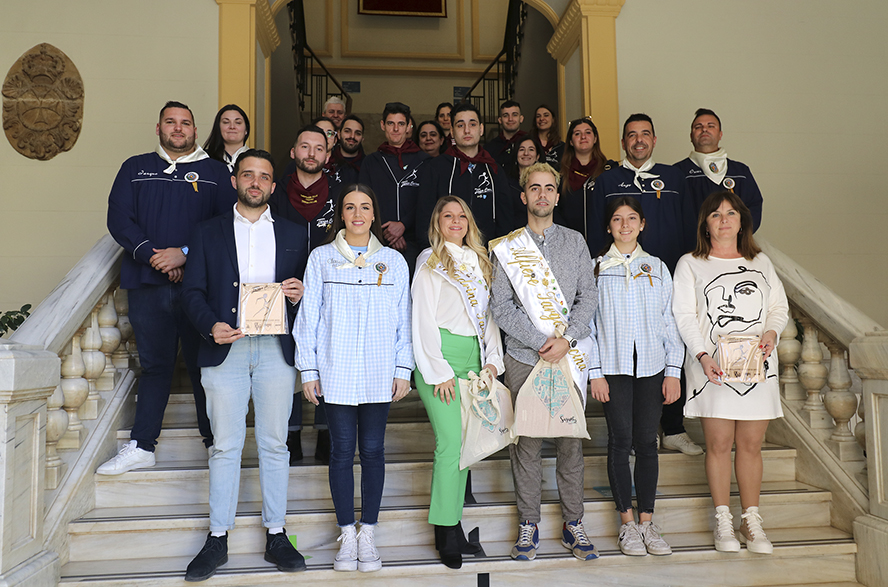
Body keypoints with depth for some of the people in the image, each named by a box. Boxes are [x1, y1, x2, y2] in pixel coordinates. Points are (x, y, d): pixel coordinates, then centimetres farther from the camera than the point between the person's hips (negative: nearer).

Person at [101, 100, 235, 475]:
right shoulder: (135, 169, 15)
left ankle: (215, 441, 14)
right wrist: (152, 255, -10)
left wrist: (185, 254, -12)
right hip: (148, 284, 2)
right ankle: (141, 447, 14)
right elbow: (118, 219, 5)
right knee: (154, 363, 7)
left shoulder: (215, 173, 9)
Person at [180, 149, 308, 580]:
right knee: (225, 445, 2)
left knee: (274, 444, 5)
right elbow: (192, 291, 6)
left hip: (275, 350, 1)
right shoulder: (208, 233, 11)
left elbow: (304, 290, 14)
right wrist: (211, 326, -12)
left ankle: (276, 536, 15)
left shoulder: (293, 235, 13)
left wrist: (298, 295, -9)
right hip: (225, 349, 0)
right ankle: (217, 540, 13)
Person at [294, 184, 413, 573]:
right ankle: (347, 535, 16)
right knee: (342, 451, 3)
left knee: (373, 451, 5)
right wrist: (308, 369, 1)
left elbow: (404, 319, 8)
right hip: (336, 372, -1)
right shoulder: (321, 258, 5)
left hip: (379, 374, 1)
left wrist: (403, 369, 3)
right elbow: (308, 317, 5)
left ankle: (368, 535, 17)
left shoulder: (394, 261, 7)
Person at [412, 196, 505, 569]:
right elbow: (423, 320, -5)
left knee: (462, 443, 5)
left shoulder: (478, 262, 18)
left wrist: (492, 359, 8)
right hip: (441, 357, -6)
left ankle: (451, 527, 13)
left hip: (473, 359, 6)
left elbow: (488, 313, 19)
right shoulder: (430, 264, 0)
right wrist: (438, 371, -11)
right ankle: (447, 533, -2)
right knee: (451, 443, -11)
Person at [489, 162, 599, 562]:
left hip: (569, 355, 1)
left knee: (570, 439, 5)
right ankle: (528, 525, 14)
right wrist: (540, 341, -11)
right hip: (523, 357, -1)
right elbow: (501, 306, -2)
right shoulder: (506, 247, 5)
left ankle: (573, 525, 16)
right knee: (526, 441, 2)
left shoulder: (575, 241, 11)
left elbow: (588, 297, 5)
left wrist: (566, 339, -10)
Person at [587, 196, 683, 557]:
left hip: (652, 366, 2)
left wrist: (673, 371, 2)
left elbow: (670, 322, 8)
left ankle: (647, 521, 15)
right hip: (613, 367, -2)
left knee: (647, 442, 4)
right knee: (620, 441, 1)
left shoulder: (657, 268, 10)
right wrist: (594, 372, -6)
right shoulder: (596, 269, 4)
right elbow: (587, 322, 1)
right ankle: (627, 523, 12)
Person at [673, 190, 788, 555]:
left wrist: (772, 332, -5)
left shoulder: (761, 262, 17)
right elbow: (684, 315, -1)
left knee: (751, 445, 4)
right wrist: (702, 355, -14)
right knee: (719, 445, -1)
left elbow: (780, 306, 17)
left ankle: (751, 520, 14)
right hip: (713, 367, -3)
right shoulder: (690, 265, 6)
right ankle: (723, 521, 10)